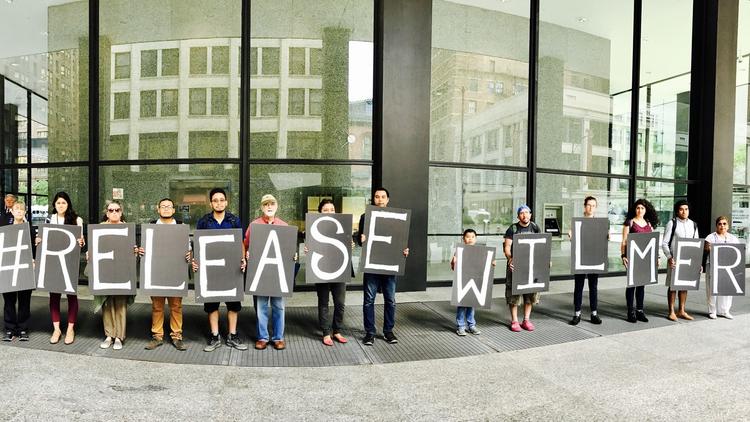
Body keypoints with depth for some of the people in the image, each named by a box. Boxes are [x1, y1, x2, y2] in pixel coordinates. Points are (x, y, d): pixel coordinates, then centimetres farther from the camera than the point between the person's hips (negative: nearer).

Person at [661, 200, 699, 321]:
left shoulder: (693, 224, 10)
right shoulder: (672, 223, -5)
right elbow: (664, 243, -7)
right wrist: (669, 257, -21)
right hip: (674, 260, -5)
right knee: (672, 285, 0)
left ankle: (682, 311, 21)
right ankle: (671, 312, 9)